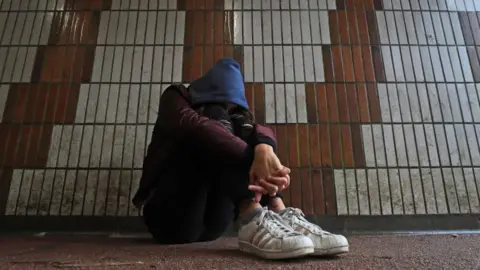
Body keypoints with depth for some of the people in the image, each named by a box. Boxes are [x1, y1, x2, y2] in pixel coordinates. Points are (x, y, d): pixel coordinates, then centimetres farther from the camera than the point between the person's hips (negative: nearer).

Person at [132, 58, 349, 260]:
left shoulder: (232, 113, 14)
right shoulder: (175, 97, 3)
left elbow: (260, 130, -12)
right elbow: (193, 126, -23)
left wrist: (264, 148, -37)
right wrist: (252, 159, -37)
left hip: (210, 225, 4)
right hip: (170, 216, -3)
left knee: (242, 128, -14)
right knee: (215, 117, -21)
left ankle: (278, 215, -30)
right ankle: (254, 218, -40)